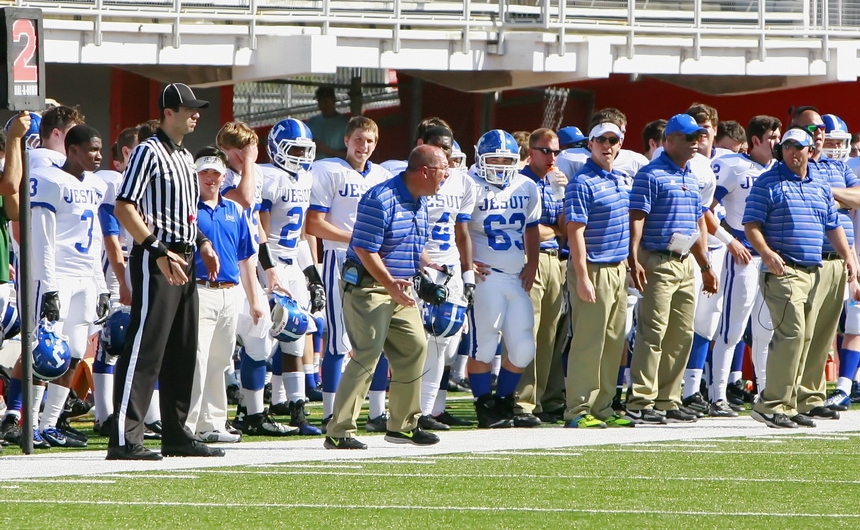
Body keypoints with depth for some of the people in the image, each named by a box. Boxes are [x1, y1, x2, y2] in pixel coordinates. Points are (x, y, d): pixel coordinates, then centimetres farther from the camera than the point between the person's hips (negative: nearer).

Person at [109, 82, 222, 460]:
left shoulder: (185, 157, 18)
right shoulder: (149, 152, -10)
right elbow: (124, 208, -17)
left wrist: (202, 244, 12)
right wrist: (159, 252, -23)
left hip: (183, 259, 9)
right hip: (155, 259, -9)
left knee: (182, 353, 11)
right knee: (145, 349, -12)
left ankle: (176, 435, 18)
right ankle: (124, 438, -14)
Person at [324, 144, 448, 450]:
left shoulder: (420, 202, 12)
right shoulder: (382, 200, -19)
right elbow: (365, 250, -22)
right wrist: (390, 284, -25)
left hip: (400, 287, 9)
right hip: (369, 284, -9)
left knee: (414, 348, 8)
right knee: (367, 355, -13)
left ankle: (403, 425, 21)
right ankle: (339, 432, -12)